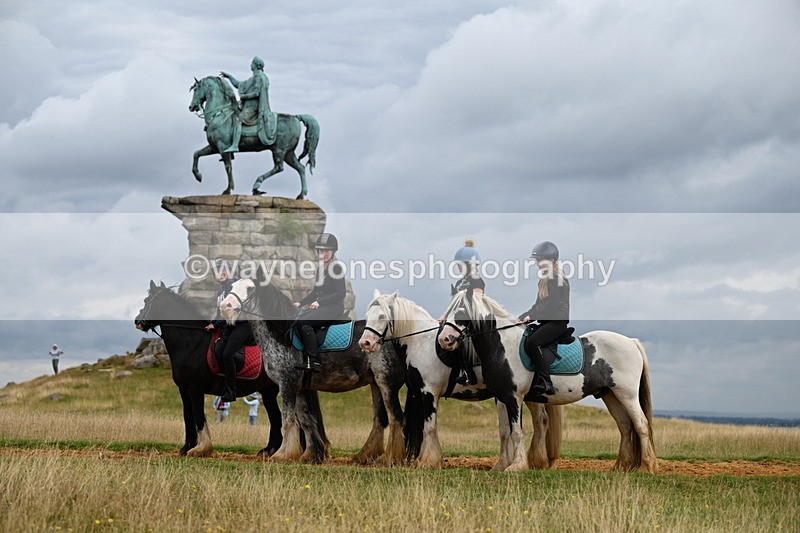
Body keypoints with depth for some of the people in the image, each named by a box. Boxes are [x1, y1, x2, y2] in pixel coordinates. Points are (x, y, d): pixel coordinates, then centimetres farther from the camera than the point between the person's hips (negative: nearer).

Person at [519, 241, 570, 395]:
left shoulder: (558, 279, -9)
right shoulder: (544, 279, 21)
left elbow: (552, 305, -18)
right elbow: (538, 304, 22)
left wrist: (531, 316, -18)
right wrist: (522, 316, 10)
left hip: (557, 322, -9)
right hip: (546, 321, 9)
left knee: (533, 343, -28)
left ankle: (546, 383, -30)